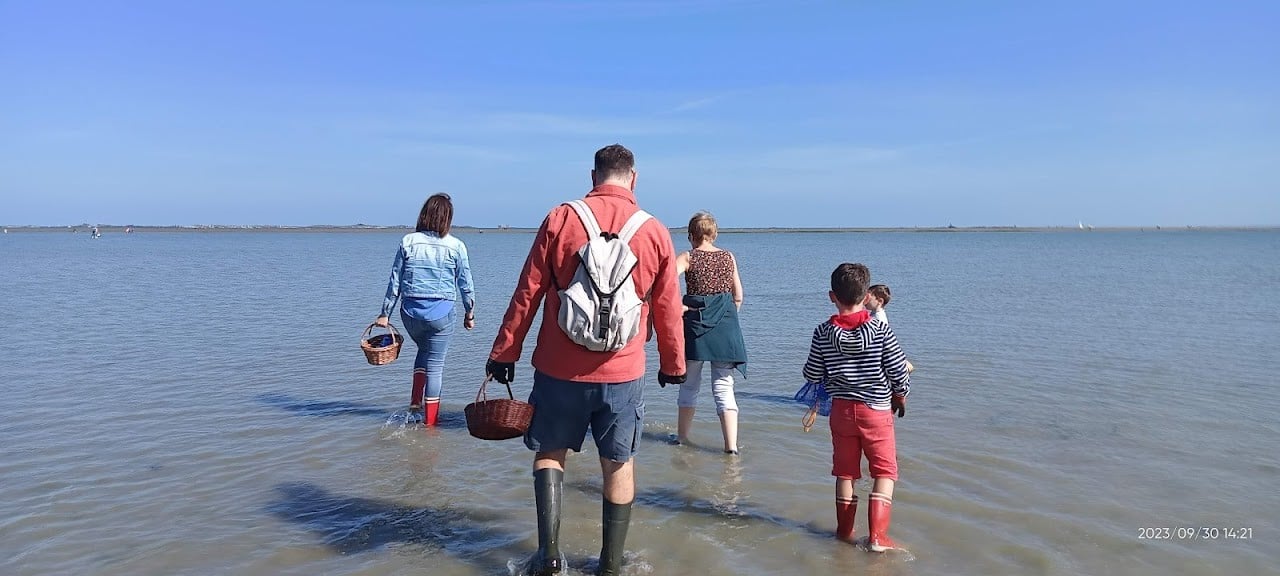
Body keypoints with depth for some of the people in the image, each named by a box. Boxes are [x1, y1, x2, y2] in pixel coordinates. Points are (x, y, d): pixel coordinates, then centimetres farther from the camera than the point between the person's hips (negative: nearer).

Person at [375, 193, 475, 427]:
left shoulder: (408, 241, 1)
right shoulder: (456, 246, -4)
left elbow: (395, 280, 3)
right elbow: (465, 284, 1)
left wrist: (385, 313, 10)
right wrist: (469, 313, 14)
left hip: (410, 311, 3)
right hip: (441, 313, -3)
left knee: (424, 350, 29)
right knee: (435, 363, 6)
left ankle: (415, 401, 21)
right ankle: (430, 421, 10)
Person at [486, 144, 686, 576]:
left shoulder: (560, 220, -4)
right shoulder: (655, 232, -2)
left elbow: (527, 294, -3)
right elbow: (668, 310, 5)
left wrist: (503, 354, 6)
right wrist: (673, 363, 18)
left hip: (560, 369, 0)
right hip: (623, 374, 1)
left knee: (550, 452, 18)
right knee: (619, 463, 14)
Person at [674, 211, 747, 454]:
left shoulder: (687, 257, -3)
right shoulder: (729, 257, 7)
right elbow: (738, 297, 9)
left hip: (695, 323, -2)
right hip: (726, 325, 2)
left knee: (689, 384, 14)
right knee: (724, 386, 4)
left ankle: (682, 438, 25)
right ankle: (731, 445, -3)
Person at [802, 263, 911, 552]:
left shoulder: (823, 332, -7)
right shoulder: (880, 330, -12)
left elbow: (812, 374, -3)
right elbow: (899, 371, -8)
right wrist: (900, 398, 10)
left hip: (841, 409, 3)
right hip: (877, 410, -2)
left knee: (845, 472, 14)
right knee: (885, 472, 7)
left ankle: (844, 531, 24)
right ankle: (877, 536, -2)